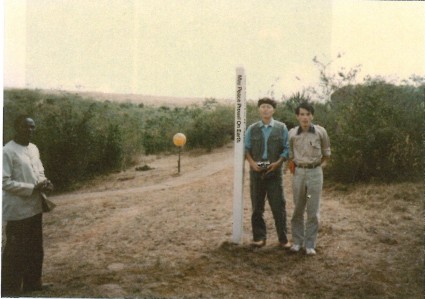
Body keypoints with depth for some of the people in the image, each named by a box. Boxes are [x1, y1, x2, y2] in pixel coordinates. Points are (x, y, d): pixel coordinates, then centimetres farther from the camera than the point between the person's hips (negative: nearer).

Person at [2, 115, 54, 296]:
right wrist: (33, 188, -21)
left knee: (35, 249, 18)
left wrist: (45, 183, -5)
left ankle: (32, 283, 33)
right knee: (15, 252, 3)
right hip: (18, 210, -8)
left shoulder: (34, 149, 9)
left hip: (35, 207, 8)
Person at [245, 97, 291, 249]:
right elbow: (246, 148, 9)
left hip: (274, 171, -2)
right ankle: (259, 237, 17)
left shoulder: (281, 128, 3)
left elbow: (287, 148, 3)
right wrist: (252, 162, -8)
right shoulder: (252, 129, 7)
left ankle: (283, 238, 9)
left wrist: (278, 163, -11)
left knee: (278, 206, -1)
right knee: (257, 207, 7)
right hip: (256, 171, 2)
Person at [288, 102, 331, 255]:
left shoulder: (320, 132, -4)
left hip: (315, 172, -1)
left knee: (313, 211, 2)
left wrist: (321, 164, 7)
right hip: (298, 172, 1)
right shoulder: (292, 133, -1)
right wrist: (293, 165, 8)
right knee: (298, 209, 9)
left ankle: (310, 244, 11)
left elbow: (326, 152, 11)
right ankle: (297, 241, 21)